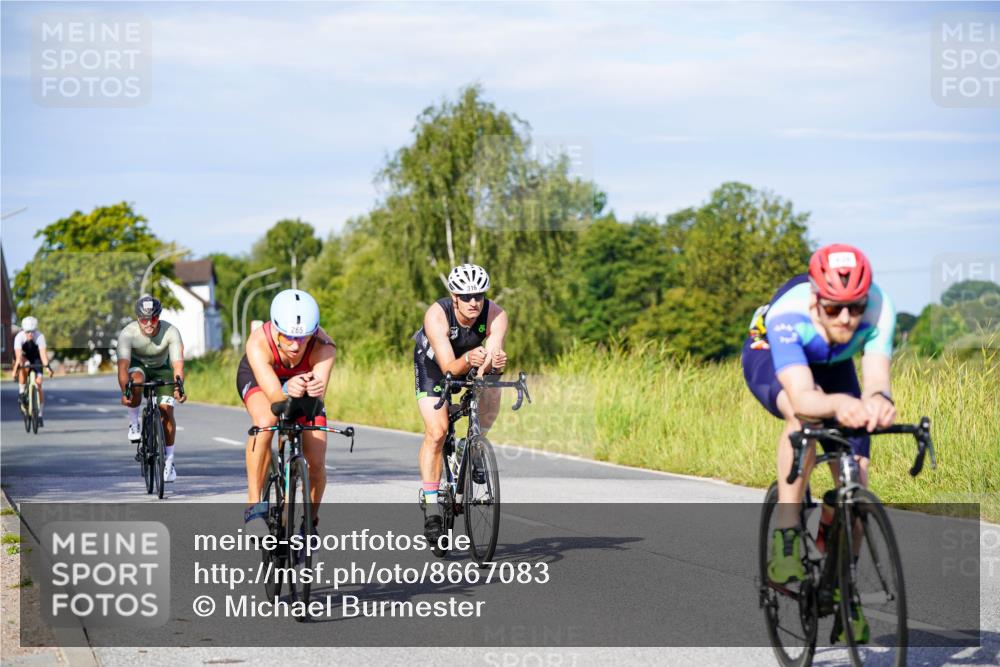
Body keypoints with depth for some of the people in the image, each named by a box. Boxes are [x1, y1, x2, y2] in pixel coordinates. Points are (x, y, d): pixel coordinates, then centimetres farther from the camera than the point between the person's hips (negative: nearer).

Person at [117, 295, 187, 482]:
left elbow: (178, 363, -37)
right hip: (137, 365, -1)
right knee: (136, 381, -36)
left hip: (161, 368, 1)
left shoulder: (171, 332, -30)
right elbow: (123, 365, -39)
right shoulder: (128, 333, -32)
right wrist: (124, 392, -55)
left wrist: (178, 387, -55)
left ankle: (169, 461, -4)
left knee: (166, 410, -15)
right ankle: (134, 423, -11)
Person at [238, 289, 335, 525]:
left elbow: (320, 390, -50)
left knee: (317, 462, -6)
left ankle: (311, 522, 21)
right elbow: (275, 396, -49)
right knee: (265, 421, -36)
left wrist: (316, 389, -73)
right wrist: (288, 391, -71)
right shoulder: (259, 342, -41)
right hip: (258, 376, -2)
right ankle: (253, 503, -25)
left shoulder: (324, 347, -38)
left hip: (303, 378, 2)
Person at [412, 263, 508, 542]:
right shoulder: (436, 315, -37)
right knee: (436, 431, -17)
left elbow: (493, 354, -41)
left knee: (492, 396, -25)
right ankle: (431, 506, -10)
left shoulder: (496, 315, -31)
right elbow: (449, 368, -42)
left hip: (473, 363, 3)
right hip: (433, 363, -3)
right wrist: (467, 361, -62)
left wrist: (494, 363, -64)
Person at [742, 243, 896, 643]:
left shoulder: (879, 309, -35)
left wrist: (878, 400, -72)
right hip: (769, 357, -3)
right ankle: (785, 541, -30)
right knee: (805, 415, -37)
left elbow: (877, 377, -48)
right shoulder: (787, 315, -42)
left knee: (855, 469, -9)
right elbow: (801, 398, -53)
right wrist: (839, 403, -74)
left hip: (832, 366, 3)